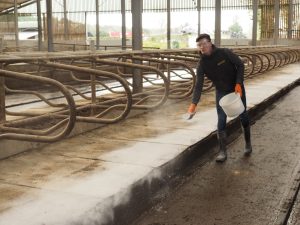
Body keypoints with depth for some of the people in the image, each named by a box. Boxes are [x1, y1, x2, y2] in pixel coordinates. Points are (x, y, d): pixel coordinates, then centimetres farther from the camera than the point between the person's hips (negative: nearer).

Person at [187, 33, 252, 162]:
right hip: (221, 92, 1)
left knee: (243, 117, 11)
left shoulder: (225, 53, -19)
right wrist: (194, 103, -30)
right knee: (221, 120, -6)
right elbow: (199, 85, -18)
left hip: (237, 89, -1)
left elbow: (240, 65, -12)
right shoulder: (202, 64, -14)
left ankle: (248, 143, 32)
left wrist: (238, 83, -22)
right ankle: (222, 151, 2)